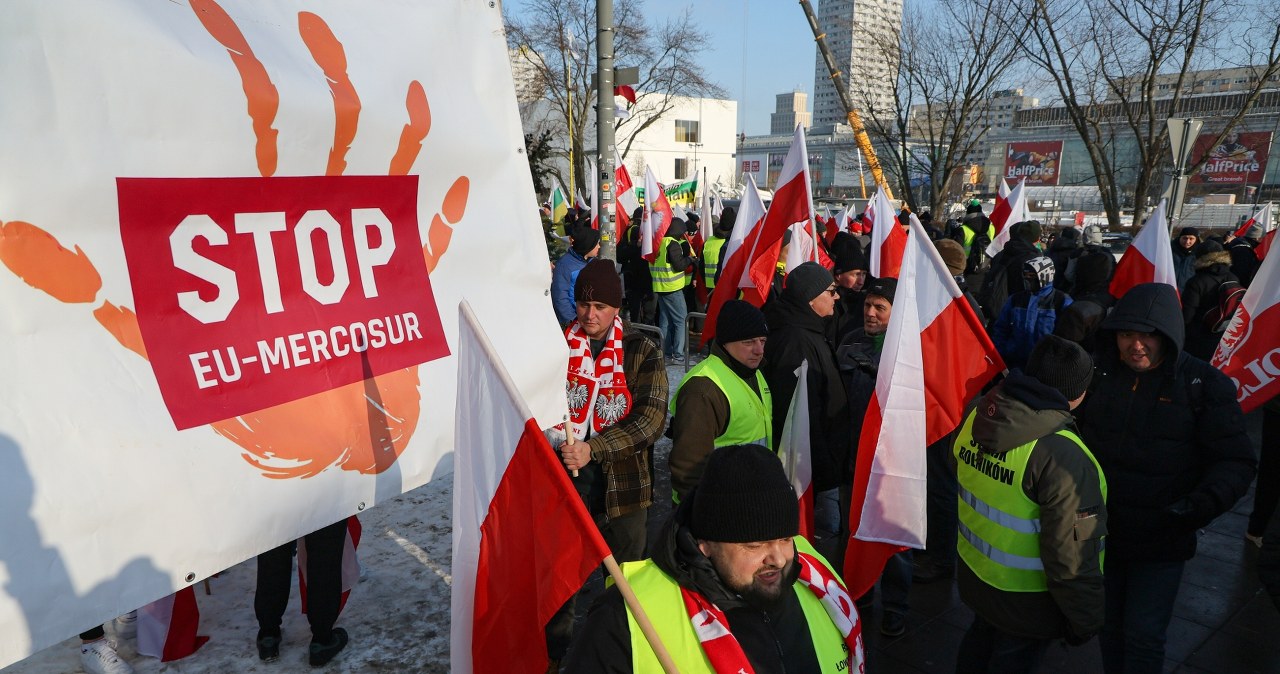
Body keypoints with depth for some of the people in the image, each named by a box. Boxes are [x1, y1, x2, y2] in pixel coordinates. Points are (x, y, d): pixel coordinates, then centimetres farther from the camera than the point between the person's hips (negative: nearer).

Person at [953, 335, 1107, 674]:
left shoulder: (977, 417, -9)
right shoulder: (1063, 456, -31)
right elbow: (1069, 554, -26)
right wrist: (1085, 619, -11)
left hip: (974, 575, 6)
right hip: (1026, 600, -6)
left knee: (978, 645, 29)